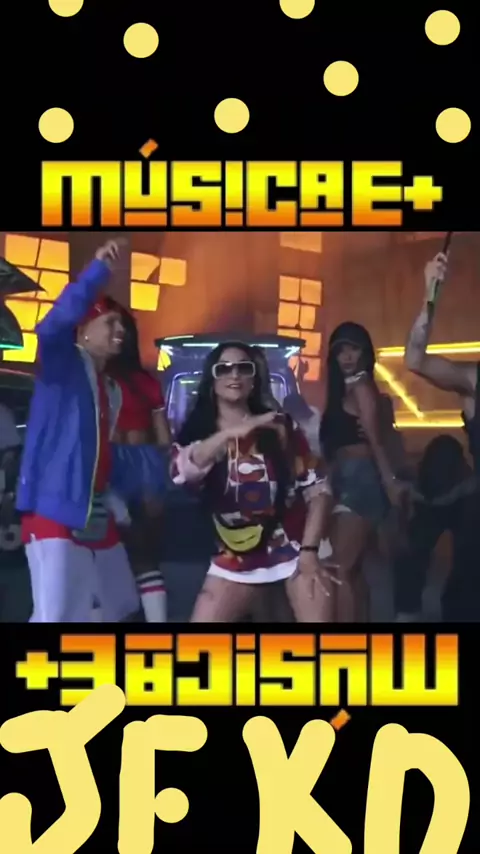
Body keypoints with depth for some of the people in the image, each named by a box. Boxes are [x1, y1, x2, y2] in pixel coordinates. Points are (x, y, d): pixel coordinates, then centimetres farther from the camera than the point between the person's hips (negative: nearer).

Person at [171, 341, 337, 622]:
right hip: (237, 558, 2)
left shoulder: (279, 427, -3)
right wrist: (229, 433, -37)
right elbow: (181, 471, -25)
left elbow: (318, 487, -5)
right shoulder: (198, 432, -1)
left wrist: (309, 550, -14)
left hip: (293, 546, -2)